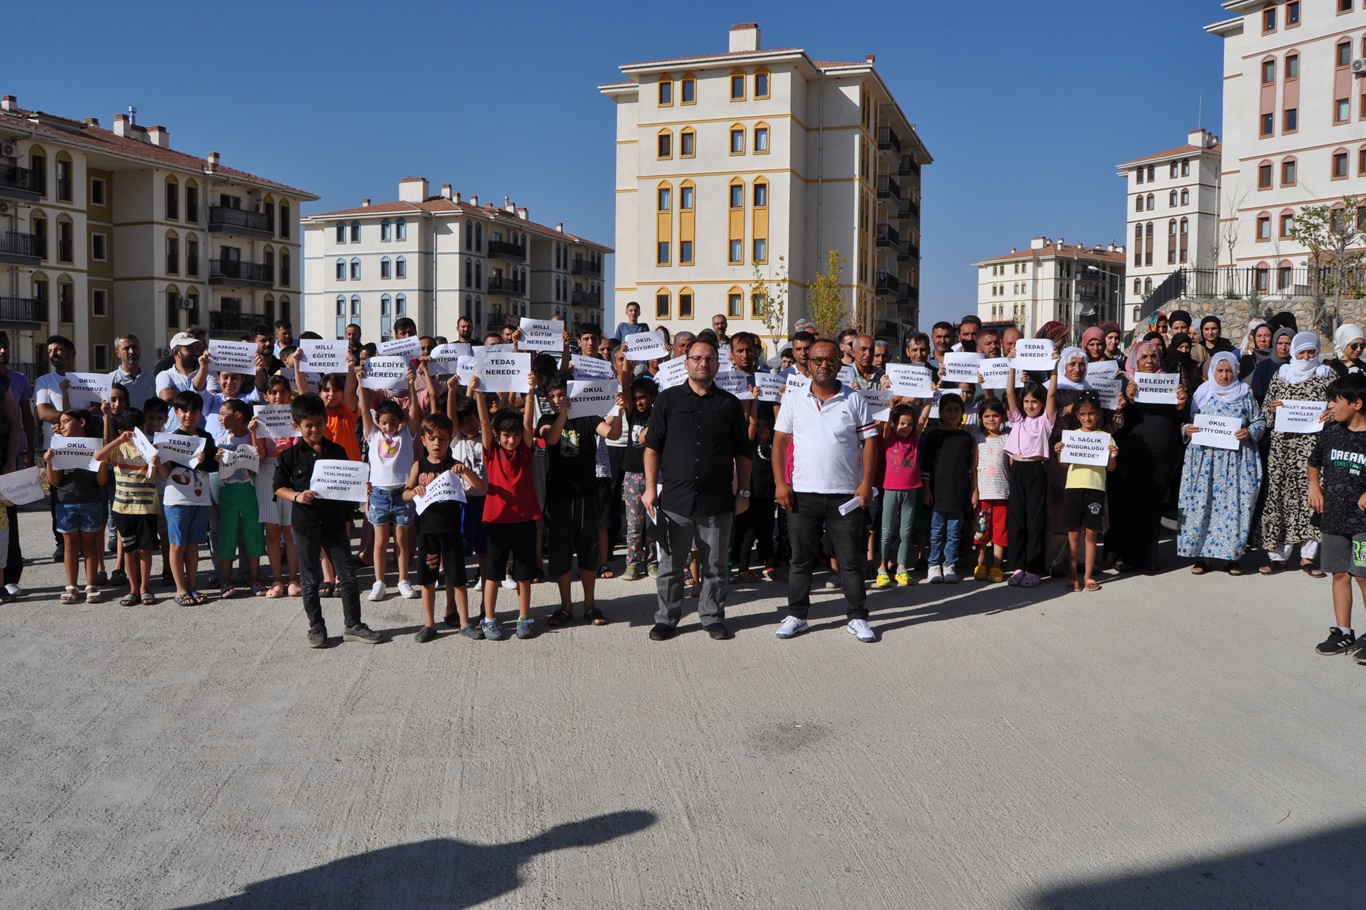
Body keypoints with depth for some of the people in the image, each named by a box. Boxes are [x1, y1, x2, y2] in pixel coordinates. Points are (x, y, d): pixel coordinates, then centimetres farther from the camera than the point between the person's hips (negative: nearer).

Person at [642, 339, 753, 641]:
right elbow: (653, 447, 4)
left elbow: (743, 453, 11)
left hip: (718, 502, 1)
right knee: (670, 565, 8)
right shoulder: (668, 399, 5)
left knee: (715, 565, 9)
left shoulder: (730, 404, 8)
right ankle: (666, 618, 20)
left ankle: (712, 617, 23)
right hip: (675, 500, -1)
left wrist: (743, 492, 7)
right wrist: (650, 487, -2)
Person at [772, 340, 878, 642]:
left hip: (846, 495, -1)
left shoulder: (855, 399, 3)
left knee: (851, 560, 5)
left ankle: (857, 618, 15)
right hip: (802, 493, 1)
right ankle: (797, 615, 20)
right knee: (801, 558, 9)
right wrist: (780, 482, -2)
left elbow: (869, 442, 2)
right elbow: (779, 442, 7)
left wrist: (866, 483, -8)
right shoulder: (793, 400, 6)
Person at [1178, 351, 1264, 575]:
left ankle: (1230, 556, 6)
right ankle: (1201, 555, 3)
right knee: (1201, 502, -4)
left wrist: (1249, 433, -10)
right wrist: (1186, 429, -10)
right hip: (1204, 456, 0)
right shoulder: (1202, 393, 10)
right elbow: (1189, 421, 11)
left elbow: (1259, 421, 9)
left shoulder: (1245, 395, 9)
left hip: (1236, 458, 0)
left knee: (1234, 503, -3)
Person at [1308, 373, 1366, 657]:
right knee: (1340, 574, 12)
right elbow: (1314, 462, 23)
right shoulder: (1331, 433, 5)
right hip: (1334, 516, 5)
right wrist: (1314, 487, 9)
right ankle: (1343, 633, 21)